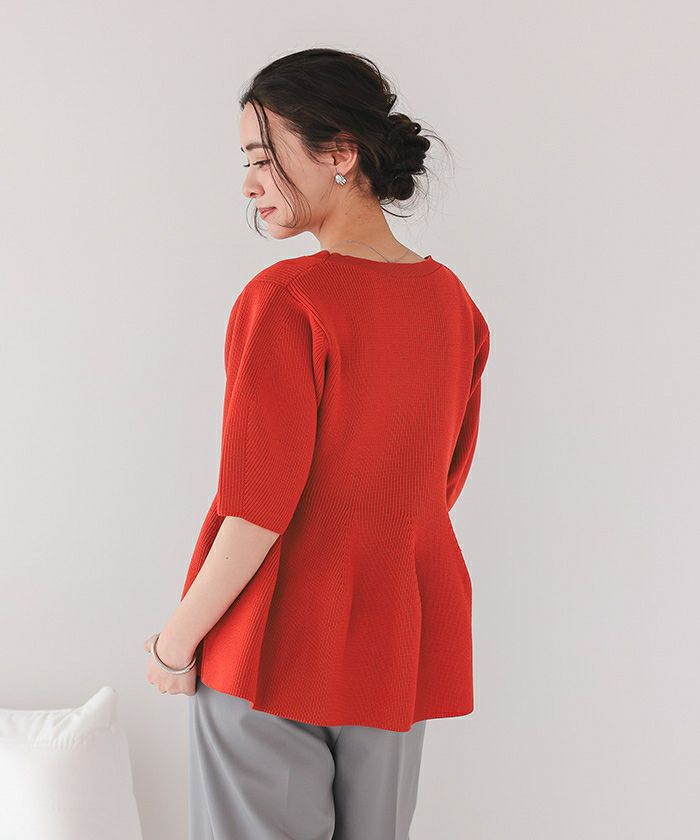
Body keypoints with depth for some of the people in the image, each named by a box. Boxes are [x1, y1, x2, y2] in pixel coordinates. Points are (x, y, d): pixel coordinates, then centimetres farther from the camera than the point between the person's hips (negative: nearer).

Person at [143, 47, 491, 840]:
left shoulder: (285, 298, -18)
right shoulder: (453, 300, 3)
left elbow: (258, 504, -19)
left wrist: (177, 639, -8)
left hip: (276, 636, -6)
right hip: (405, 636, 7)